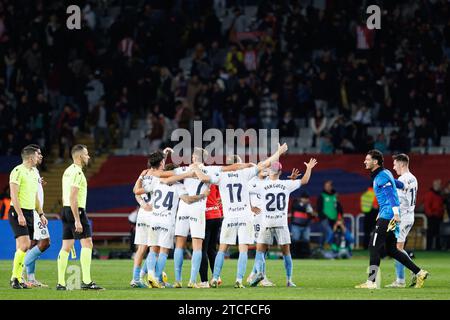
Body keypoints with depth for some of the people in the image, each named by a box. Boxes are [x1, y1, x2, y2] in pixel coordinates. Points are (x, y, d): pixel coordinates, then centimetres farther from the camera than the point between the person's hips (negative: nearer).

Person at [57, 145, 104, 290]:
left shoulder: (67, 171, 16)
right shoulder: (77, 172, -14)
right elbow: (73, 198, -20)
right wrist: (77, 220, -21)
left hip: (66, 210, 9)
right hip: (77, 211, -9)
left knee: (66, 246, 7)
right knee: (87, 244, -8)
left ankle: (61, 283, 6)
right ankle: (86, 281, -14)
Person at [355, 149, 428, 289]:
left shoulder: (381, 176, -12)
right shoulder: (384, 173, 18)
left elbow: (391, 194, -21)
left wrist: (395, 213, -28)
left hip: (387, 215, -10)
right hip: (386, 215, 10)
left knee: (374, 247, -8)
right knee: (391, 250, 12)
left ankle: (371, 282, -8)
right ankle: (419, 273, 12)